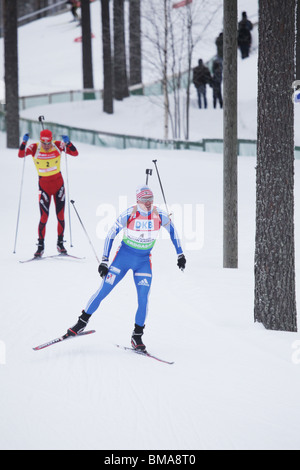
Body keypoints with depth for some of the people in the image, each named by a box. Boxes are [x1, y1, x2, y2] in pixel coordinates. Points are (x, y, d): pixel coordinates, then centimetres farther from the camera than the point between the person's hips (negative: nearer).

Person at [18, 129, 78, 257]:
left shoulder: (58, 145, -8)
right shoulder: (34, 148, -10)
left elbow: (75, 153, -13)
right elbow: (21, 155, -22)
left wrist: (68, 142, -29)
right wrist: (24, 142, -36)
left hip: (58, 183, 1)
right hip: (44, 184, -1)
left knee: (60, 215, 3)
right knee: (44, 217, -7)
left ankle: (60, 243, 17)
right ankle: (40, 246, 2)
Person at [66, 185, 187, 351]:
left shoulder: (160, 215, -11)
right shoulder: (128, 214, -18)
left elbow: (172, 231, 9)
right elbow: (111, 235, -9)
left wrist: (180, 254, 12)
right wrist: (104, 261, -10)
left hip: (144, 261, 2)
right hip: (124, 256, -2)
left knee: (143, 298, -9)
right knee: (103, 291, -3)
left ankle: (137, 337, 5)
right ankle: (82, 322, 13)